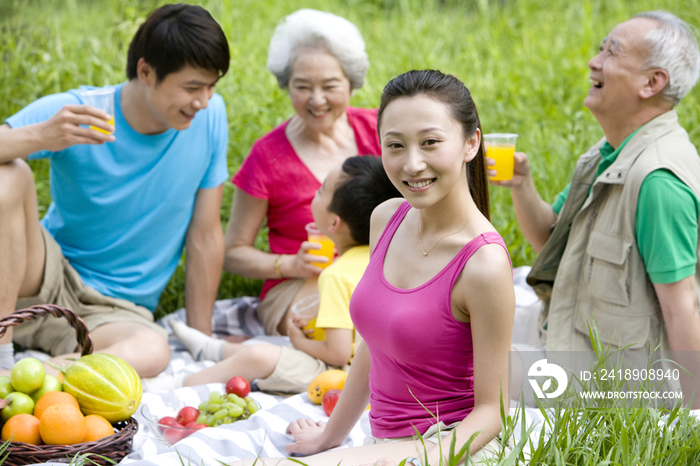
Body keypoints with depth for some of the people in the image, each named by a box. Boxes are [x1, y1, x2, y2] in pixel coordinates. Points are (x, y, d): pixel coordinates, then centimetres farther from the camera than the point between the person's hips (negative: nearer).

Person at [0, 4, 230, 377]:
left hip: (119, 310, 0)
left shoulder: (211, 117, -5)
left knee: (152, 352, -37)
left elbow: (205, 237, 0)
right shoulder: (73, 114, -12)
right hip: (49, 277, 0)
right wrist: (40, 137, -42)